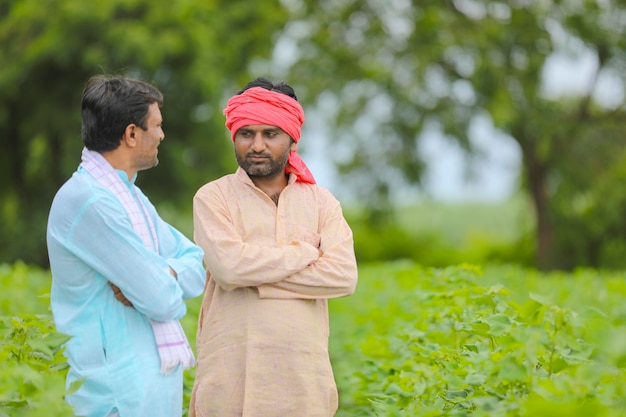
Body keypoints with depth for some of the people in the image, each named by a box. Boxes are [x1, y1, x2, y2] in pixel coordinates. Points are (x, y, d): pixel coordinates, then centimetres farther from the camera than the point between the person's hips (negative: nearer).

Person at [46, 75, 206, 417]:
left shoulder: (130, 195, 15)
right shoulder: (87, 201, -18)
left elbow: (197, 267, 9)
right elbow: (162, 301, -20)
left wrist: (161, 275, -11)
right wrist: (168, 285, 2)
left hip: (161, 376, 9)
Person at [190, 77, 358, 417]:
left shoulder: (321, 201, 9)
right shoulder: (213, 197, 3)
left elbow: (343, 276, -6)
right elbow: (229, 265, -15)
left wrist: (255, 281, -10)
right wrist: (306, 252, -5)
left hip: (303, 374, 2)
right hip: (230, 373, -2)